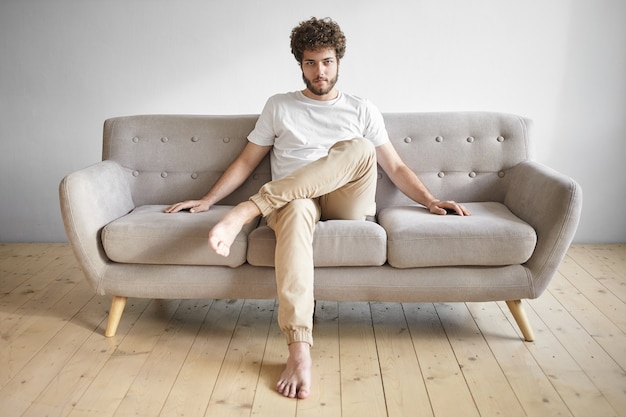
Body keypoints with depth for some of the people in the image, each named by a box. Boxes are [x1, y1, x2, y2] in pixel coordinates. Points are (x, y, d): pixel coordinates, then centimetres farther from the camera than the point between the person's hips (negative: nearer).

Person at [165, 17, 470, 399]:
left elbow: (395, 167, 15)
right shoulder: (279, 107, 17)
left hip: (348, 203, 1)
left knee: (359, 149, -31)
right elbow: (247, 161, 16)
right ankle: (299, 349, -48)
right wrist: (207, 200, 7)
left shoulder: (363, 110, 18)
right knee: (296, 211, -40)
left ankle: (248, 211, -35)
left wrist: (431, 201, 0)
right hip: (294, 199, -1)